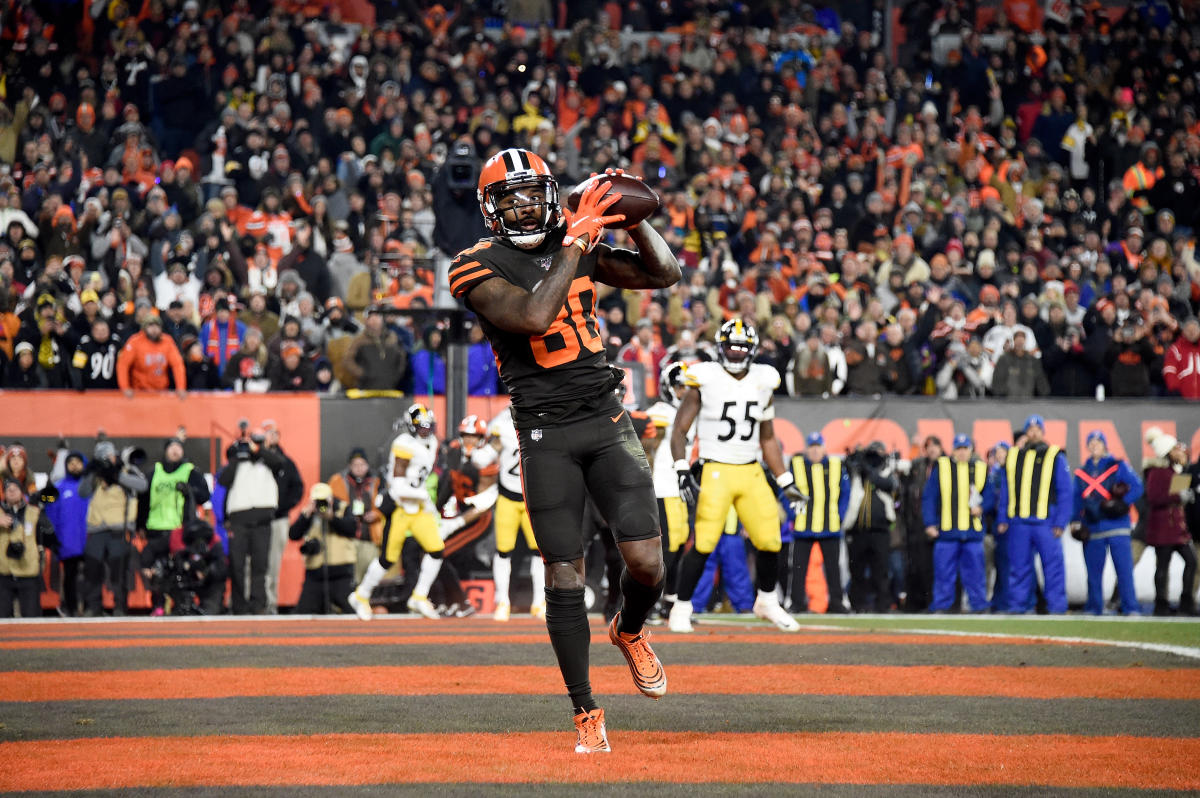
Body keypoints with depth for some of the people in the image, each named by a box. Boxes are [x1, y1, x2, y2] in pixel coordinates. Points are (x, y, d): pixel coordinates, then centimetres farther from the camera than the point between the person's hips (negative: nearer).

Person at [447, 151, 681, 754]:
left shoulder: (576, 243, 7)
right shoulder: (479, 268, -8)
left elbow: (664, 274, 7)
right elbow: (533, 316, -25)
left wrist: (630, 218, -8)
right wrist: (576, 240, -22)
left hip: (607, 421, 3)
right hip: (545, 437, -3)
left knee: (646, 563, -6)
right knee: (564, 579, -4)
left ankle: (629, 631, 28)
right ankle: (585, 710, 9)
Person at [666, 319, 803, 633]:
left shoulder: (763, 382, 8)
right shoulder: (704, 380, -5)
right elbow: (679, 430, -4)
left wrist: (786, 482, 14)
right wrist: (683, 472, -16)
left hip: (752, 473, 4)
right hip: (716, 471, -4)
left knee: (770, 541, -1)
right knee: (704, 543, -14)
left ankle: (767, 602, 22)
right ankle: (681, 608, 0)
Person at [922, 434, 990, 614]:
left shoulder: (981, 469, 11)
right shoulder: (941, 467, 5)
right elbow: (929, 496, 4)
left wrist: (981, 508, -5)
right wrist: (930, 523, -2)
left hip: (973, 531, 1)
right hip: (946, 530, -1)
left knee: (975, 571, 2)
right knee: (944, 571, -1)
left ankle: (978, 604, 10)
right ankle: (940, 605, 6)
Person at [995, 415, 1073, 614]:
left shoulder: (1055, 457, 4)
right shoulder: (1013, 457, 14)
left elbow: (1065, 492, 1)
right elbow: (1005, 491, 16)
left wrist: (1060, 523, -6)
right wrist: (1002, 519, 9)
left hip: (1045, 521, -3)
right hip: (1018, 521, 3)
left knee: (1053, 564, -5)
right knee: (1019, 566, 5)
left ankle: (1056, 605, -2)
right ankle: (1018, 603, 12)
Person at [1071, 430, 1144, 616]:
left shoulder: (1118, 466, 6)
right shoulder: (1081, 472, 17)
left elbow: (1137, 487, -2)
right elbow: (1077, 499, 18)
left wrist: (1123, 503, -15)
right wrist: (1076, 522, 6)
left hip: (1116, 523, -3)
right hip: (1092, 529, 3)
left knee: (1124, 568, -10)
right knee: (1093, 571, 5)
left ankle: (1131, 608, -9)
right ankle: (1094, 607, 13)